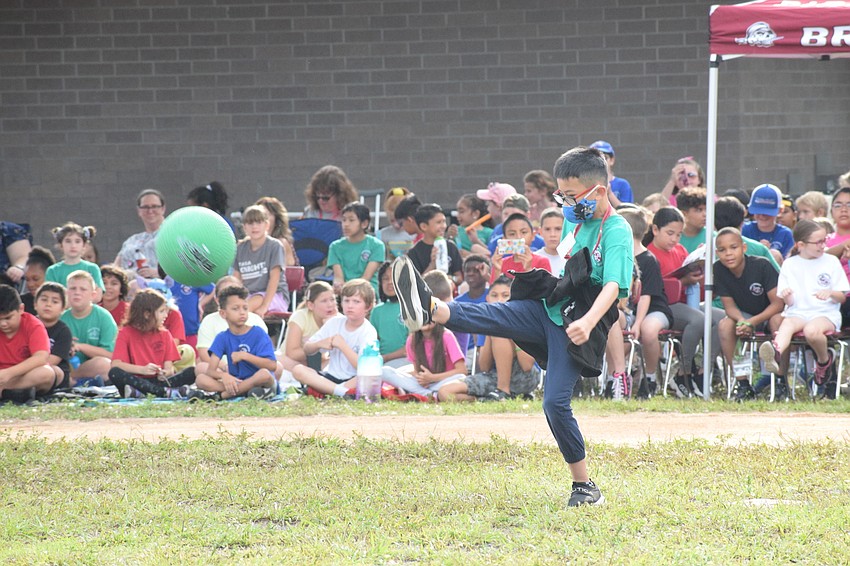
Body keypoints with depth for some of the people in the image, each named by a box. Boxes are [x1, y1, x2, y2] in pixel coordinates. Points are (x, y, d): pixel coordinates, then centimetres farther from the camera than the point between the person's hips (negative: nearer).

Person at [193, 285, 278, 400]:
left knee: (264, 374, -36)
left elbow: (272, 366, -13)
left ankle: (219, 395, -27)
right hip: (235, 382, 2)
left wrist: (244, 356, -17)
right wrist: (223, 375, -28)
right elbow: (211, 371, -5)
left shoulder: (258, 334, -2)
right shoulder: (222, 338, 5)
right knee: (200, 379, -17)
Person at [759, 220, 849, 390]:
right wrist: (786, 296, -16)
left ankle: (824, 360, -10)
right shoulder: (789, 265, 11)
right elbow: (789, 302, 9)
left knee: (811, 330, -36)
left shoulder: (831, 261, 9)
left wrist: (830, 293, -14)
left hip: (826, 313, -1)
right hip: (798, 313, 1)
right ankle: (776, 352, -64)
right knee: (786, 324, -34)